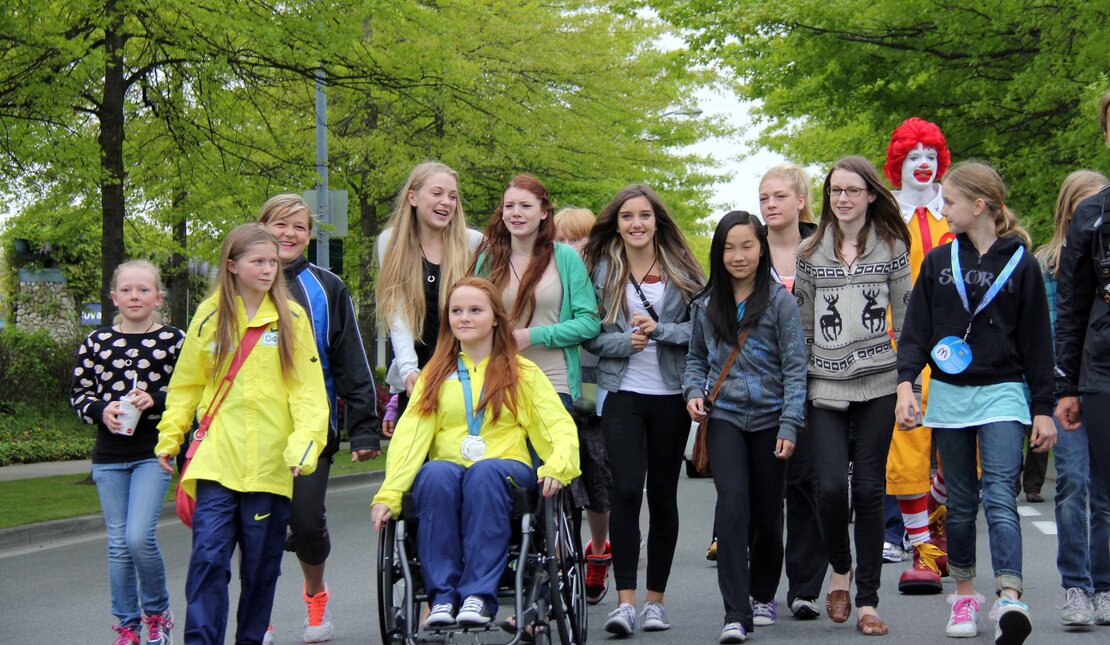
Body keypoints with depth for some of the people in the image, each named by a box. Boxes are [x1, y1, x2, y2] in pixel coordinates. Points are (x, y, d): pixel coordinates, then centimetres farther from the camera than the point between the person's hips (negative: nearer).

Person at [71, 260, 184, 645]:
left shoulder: (173, 340, 0)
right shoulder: (97, 342, 6)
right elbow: (79, 394, 9)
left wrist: (155, 400, -17)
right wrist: (101, 410, -10)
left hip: (154, 453, -3)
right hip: (109, 457, 3)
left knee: (139, 537, -16)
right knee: (118, 545, 7)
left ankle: (158, 612, 8)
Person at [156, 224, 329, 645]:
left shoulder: (292, 319, 3)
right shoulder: (209, 317, 6)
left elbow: (308, 390, -1)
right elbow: (185, 385, 15)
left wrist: (305, 442, -14)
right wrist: (169, 438, 14)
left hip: (271, 464, 0)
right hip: (216, 460, 0)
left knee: (261, 566, 9)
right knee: (208, 557, -10)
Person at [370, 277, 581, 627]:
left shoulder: (523, 373, 16)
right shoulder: (435, 374, 19)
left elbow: (561, 428, 4)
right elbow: (409, 434, 4)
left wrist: (557, 467, -18)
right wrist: (388, 494, -11)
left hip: (507, 470, -1)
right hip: (448, 470, 1)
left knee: (485, 471, -36)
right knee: (436, 473, -35)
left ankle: (479, 595, -40)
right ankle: (442, 596, -35)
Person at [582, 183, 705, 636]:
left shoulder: (681, 270, 5)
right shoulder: (602, 270, 5)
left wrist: (659, 329, -14)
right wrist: (623, 342, -14)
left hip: (671, 395, 1)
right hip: (622, 393, -1)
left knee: (663, 495, 7)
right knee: (626, 491, -13)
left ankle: (655, 598, 16)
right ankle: (625, 600, -12)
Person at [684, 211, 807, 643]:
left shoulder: (779, 300, -4)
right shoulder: (706, 304, 7)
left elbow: (795, 367, -5)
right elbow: (696, 357, 19)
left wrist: (789, 426, -10)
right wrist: (693, 391, -1)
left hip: (769, 418, -1)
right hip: (724, 416, 1)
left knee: (768, 511, 8)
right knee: (732, 504, -15)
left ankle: (763, 594, 32)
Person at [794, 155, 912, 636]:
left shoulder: (892, 247, 6)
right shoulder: (810, 253, 8)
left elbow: (906, 319, 6)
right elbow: (801, 325, 11)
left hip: (877, 385, -1)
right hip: (825, 387, 1)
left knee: (868, 489, 0)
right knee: (831, 486, -10)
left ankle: (867, 600, 8)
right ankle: (840, 568, 19)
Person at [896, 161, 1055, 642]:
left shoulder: (1019, 263, -1)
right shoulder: (938, 262, 7)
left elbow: (1036, 340, 1)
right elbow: (915, 328, 7)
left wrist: (1043, 409, 0)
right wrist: (906, 382, -8)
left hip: (1002, 393, -3)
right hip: (949, 395, 3)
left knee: (999, 496, -16)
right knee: (961, 503, 8)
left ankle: (1010, 599, -27)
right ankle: (965, 595, 19)